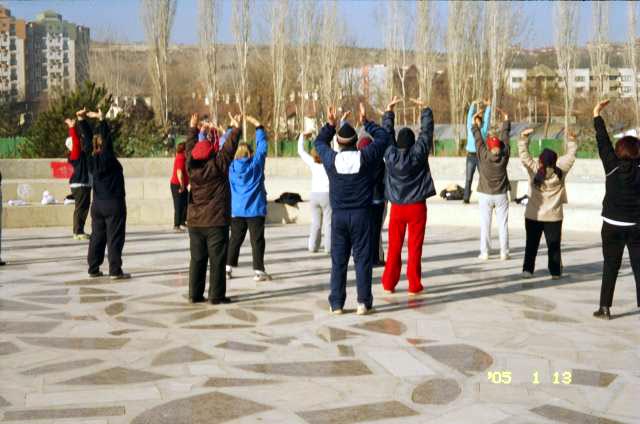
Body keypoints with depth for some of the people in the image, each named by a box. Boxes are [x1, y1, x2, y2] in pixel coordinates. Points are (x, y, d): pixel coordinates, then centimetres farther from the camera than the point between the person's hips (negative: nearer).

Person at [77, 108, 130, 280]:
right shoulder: (107, 158, -13)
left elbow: (88, 138, 7)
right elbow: (107, 138, -22)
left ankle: (93, 269, 14)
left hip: (97, 204, 7)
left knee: (97, 236, 12)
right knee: (115, 238, -4)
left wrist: (82, 119, 7)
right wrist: (101, 120, -25)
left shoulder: (92, 158, 3)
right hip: (114, 204, -7)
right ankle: (115, 271, -5)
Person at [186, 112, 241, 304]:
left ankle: (195, 294, 14)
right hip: (216, 223, -5)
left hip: (195, 222, 5)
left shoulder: (192, 167, 1)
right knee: (217, 260, -1)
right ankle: (216, 295, 0)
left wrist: (193, 128, 27)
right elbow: (229, 148, -10)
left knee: (197, 259, 11)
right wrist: (236, 129, -1)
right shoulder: (217, 166, -12)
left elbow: (190, 148, 16)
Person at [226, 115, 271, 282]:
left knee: (235, 239, 13)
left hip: (237, 210, 3)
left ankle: (228, 267, 12)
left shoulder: (231, 166, 0)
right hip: (256, 209, -3)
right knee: (257, 240, -1)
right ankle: (258, 271, -4)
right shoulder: (256, 163, -6)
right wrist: (258, 126, 8)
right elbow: (262, 145, 0)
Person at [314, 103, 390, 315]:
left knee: (338, 260, 7)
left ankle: (336, 303, 8)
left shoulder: (332, 159, -4)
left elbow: (319, 142, 17)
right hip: (361, 214, -1)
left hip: (338, 215, 2)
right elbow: (383, 137, 7)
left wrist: (330, 124, 21)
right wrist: (366, 122, 14)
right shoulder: (366, 157, -8)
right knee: (362, 259, 3)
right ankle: (363, 302, 2)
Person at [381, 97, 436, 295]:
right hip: (416, 206, -2)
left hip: (397, 207, 2)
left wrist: (389, 110, 16)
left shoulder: (390, 154, -5)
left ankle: (389, 283, 13)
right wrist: (425, 109, 9)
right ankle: (414, 285, 5)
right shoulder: (418, 153, -10)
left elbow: (386, 132, 7)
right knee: (415, 247, 2)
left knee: (394, 247, 10)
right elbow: (427, 130, -2)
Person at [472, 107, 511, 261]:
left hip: (485, 195, -1)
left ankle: (484, 253, 2)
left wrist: (476, 124, 12)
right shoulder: (504, 156, -7)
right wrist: (506, 121, 17)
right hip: (501, 195, 2)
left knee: (485, 225, 2)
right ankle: (504, 253, 5)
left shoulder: (483, 156, -12)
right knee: (503, 224, 5)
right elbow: (505, 138, 5)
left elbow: (478, 139, -1)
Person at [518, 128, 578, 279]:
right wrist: (572, 141, 8)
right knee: (554, 245, 9)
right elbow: (570, 155, -2)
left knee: (531, 244, 10)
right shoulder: (560, 171, -13)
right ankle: (555, 272, 11)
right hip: (554, 217, 0)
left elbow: (523, 154, -11)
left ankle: (527, 269, 9)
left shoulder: (533, 170, -15)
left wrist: (524, 137, -8)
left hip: (533, 216, 0)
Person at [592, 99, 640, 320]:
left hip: (613, 226, 0)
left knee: (610, 267, 8)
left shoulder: (613, 167, -8)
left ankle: (605, 308, 9)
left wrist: (597, 116, 3)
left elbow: (603, 143, -3)